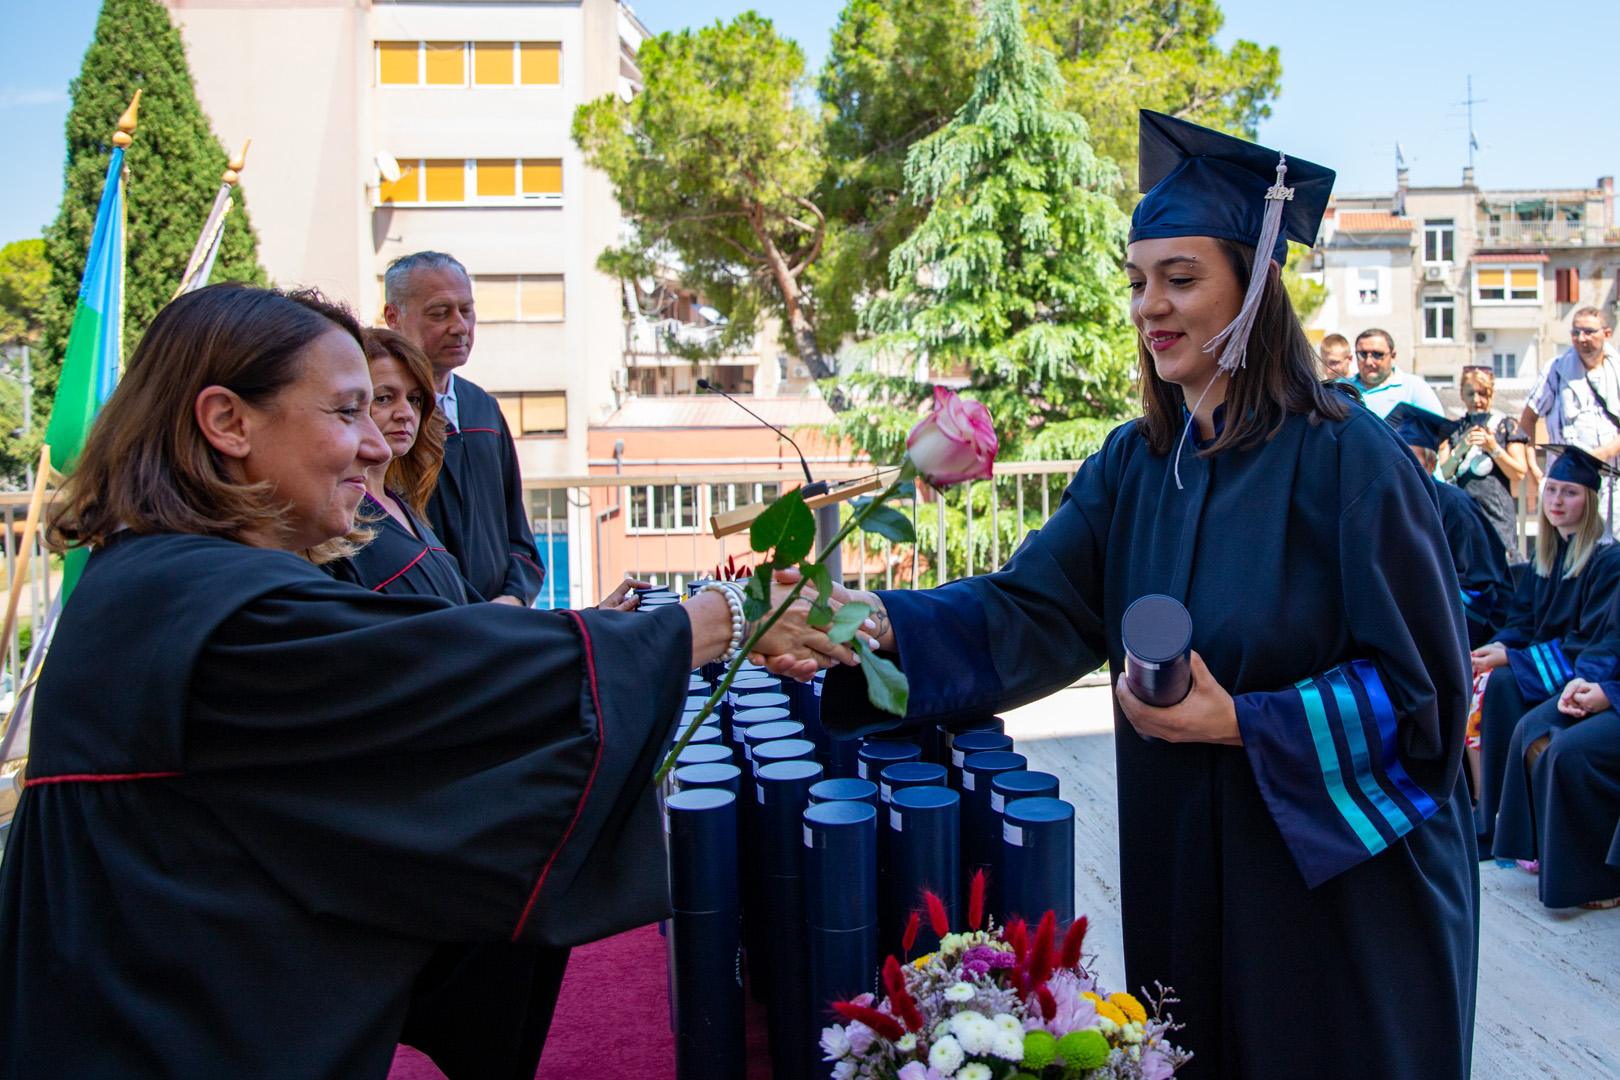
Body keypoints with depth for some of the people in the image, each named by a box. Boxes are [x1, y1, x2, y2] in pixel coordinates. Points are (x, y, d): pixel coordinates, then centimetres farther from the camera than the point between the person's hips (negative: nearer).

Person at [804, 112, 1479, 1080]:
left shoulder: (1345, 459, -16)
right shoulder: (1136, 463, 1)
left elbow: (1422, 689, -14)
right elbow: (1032, 613, -9)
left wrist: (1239, 723, -25)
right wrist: (882, 624, -25)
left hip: (1341, 885, -5)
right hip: (1183, 870, 5)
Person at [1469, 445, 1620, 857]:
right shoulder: (1546, 554, 10)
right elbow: (1523, 619, 12)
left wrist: (1511, 658, -21)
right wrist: (1501, 646, -11)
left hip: (1582, 679, -7)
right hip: (1548, 664, 7)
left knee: (1503, 684, -29)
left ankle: (1495, 822, -20)